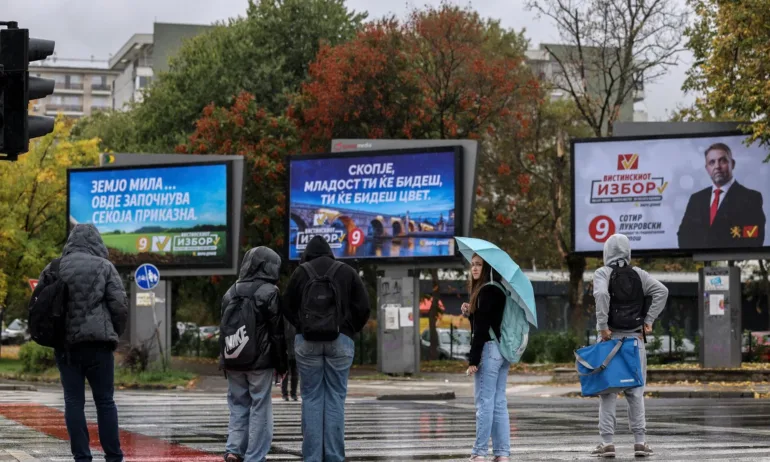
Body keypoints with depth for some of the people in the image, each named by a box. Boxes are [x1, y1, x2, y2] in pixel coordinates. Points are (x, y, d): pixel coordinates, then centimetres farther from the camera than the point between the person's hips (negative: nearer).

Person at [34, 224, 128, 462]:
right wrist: (115, 334, 10)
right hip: (98, 343, -2)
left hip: (65, 344, 2)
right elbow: (120, 304, -4)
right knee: (105, 400, 5)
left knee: (74, 401, 5)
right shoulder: (104, 267, 1)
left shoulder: (54, 268, 8)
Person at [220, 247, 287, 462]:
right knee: (260, 408, 1)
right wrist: (281, 364, 0)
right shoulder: (269, 292, -7)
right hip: (260, 361, -5)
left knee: (238, 405, 14)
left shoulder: (231, 292, 9)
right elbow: (277, 331, -7)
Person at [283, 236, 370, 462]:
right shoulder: (347, 273, 7)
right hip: (340, 341, 0)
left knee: (311, 398, 3)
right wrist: (350, 331, 12)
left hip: (307, 341, 0)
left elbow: (288, 307, 6)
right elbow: (363, 306, 2)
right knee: (335, 398, 2)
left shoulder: (301, 272, 5)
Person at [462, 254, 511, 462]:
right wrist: (470, 312, 5)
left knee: (484, 402, -5)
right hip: (503, 351, 9)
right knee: (499, 403, 9)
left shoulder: (486, 291, -13)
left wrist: (473, 360, -17)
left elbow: (481, 329, -18)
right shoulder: (499, 290, 15)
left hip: (488, 350, -9)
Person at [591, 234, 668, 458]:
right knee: (635, 392, 7)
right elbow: (662, 291, -1)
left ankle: (607, 442, -2)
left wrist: (602, 326, -17)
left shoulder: (603, 273, -2)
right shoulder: (638, 274, 8)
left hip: (611, 338, -3)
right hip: (635, 338, 3)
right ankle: (640, 441, 3)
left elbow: (601, 294, -21)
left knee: (608, 391, 2)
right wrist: (649, 320, 1)